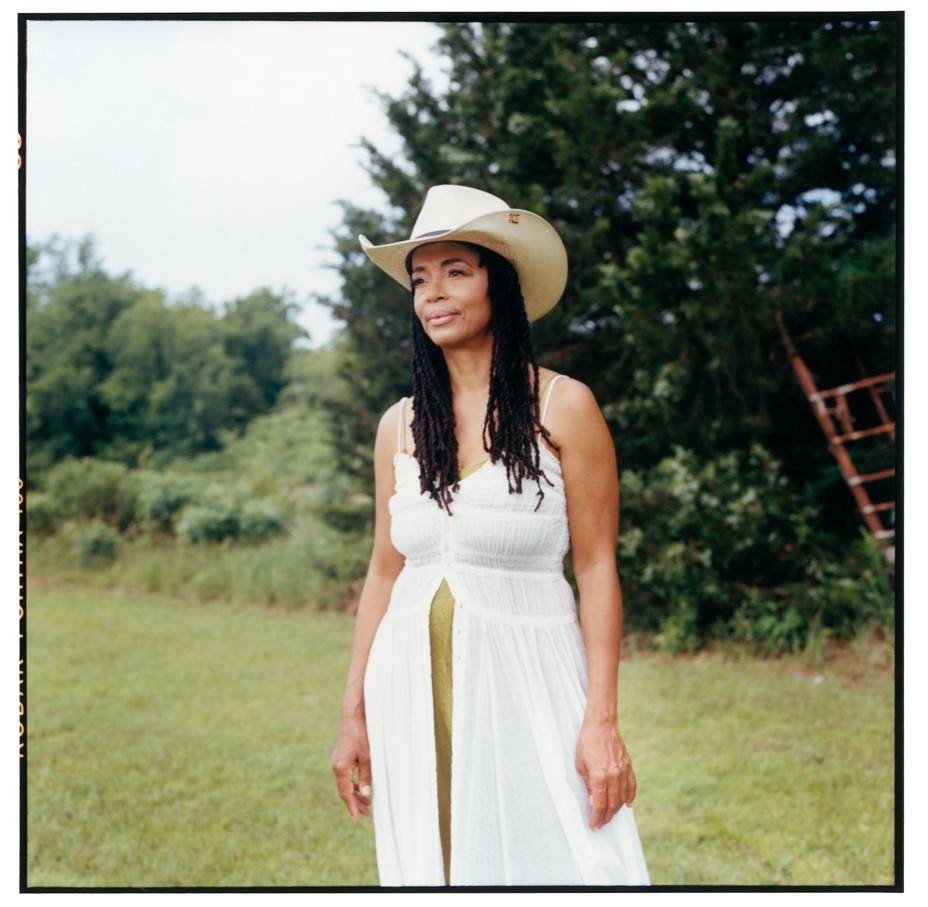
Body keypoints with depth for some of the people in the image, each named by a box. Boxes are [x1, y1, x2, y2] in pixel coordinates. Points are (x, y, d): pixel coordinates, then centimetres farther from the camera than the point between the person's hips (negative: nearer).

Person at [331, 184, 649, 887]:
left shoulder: (563, 408, -3)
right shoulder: (400, 426, 8)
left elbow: (597, 569, -5)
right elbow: (384, 572, 12)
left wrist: (602, 721, -11)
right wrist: (354, 716, 11)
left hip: (526, 675, -4)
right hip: (415, 685, 4)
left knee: (551, 861, -2)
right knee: (430, 864, 10)